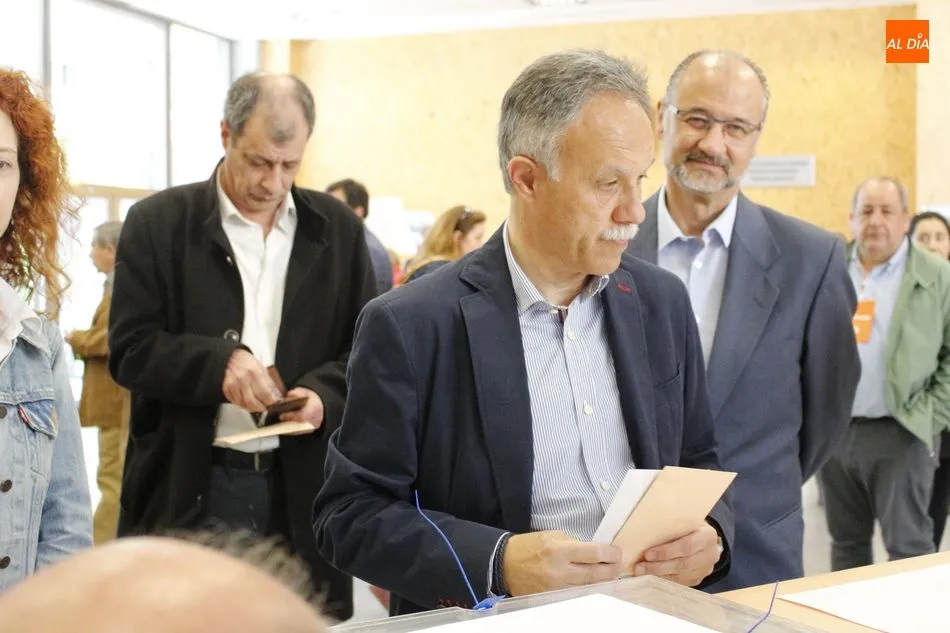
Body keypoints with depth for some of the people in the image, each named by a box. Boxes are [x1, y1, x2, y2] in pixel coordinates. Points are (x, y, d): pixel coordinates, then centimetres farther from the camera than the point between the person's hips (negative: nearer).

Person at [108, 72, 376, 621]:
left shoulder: (338, 227, 8)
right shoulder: (158, 222, 2)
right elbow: (130, 349, -3)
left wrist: (324, 394, -11)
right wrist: (218, 363, -20)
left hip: (303, 486, 2)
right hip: (187, 487, -2)